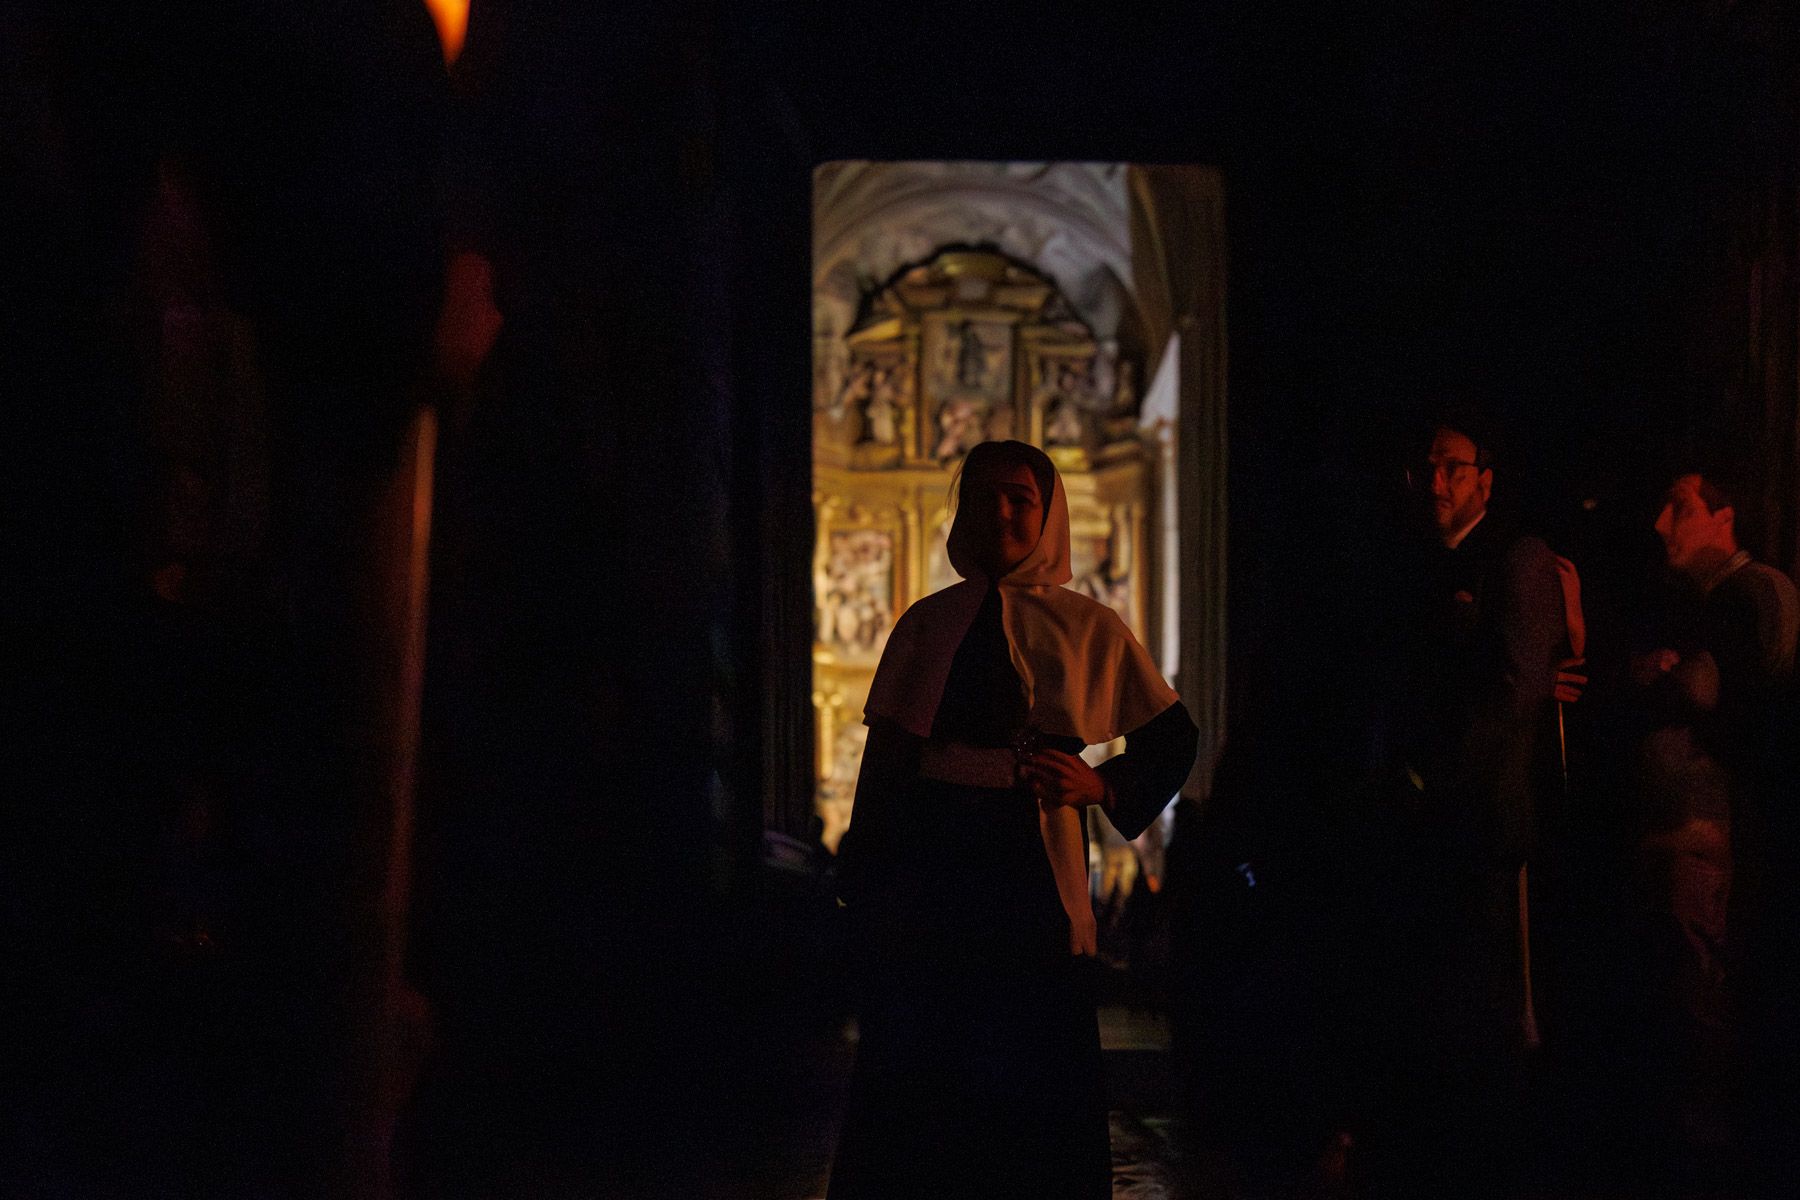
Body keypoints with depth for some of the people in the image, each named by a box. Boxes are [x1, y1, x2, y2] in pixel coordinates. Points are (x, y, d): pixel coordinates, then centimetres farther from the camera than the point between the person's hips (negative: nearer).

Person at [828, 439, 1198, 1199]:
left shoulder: (1088, 628, 8)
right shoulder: (928, 624, 12)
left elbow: (1173, 739, 13)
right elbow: (885, 758, 12)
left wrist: (1103, 786, -3)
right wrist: (863, 874, 6)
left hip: (1031, 863, -1)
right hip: (930, 860, 1)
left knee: (1036, 1079, -1)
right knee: (917, 1079, 0)